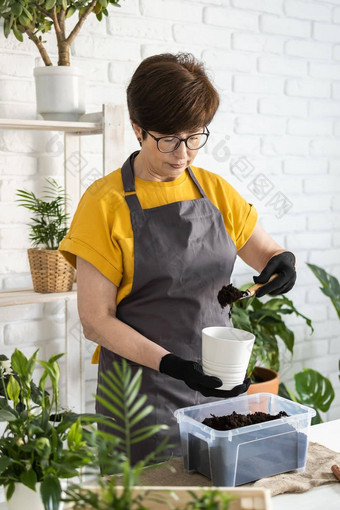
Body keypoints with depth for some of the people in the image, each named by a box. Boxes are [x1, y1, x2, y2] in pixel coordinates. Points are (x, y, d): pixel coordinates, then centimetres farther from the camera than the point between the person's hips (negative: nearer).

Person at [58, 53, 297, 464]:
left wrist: (283, 261, -7)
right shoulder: (105, 203, -9)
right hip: (144, 396, -4)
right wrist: (172, 364, -22)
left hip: (218, 386, 4)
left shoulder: (215, 191, 5)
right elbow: (95, 321, -10)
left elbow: (266, 253, 17)